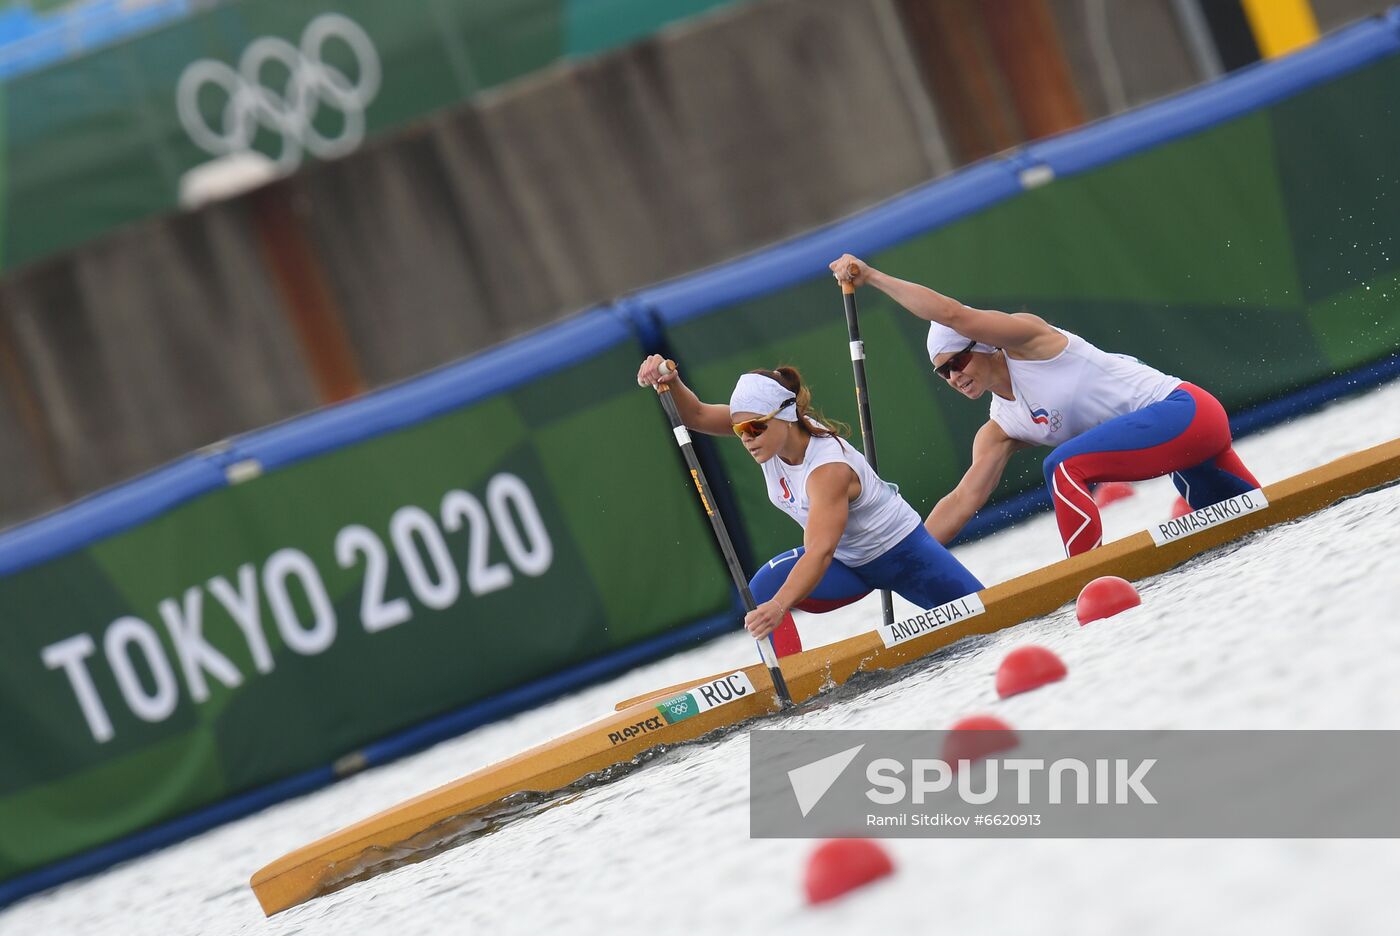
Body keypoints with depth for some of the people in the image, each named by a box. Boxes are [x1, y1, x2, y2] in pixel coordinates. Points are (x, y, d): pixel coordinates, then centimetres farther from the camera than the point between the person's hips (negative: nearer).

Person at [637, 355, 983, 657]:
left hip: (902, 550, -6)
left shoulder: (828, 466, -39)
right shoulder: (767, 426, -19)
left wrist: (779, 606, -63)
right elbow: (697, 416, -18)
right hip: (847, 563, 6)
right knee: (764, 589, -22)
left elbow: (820, 553, -48)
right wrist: (671, 382, -40)